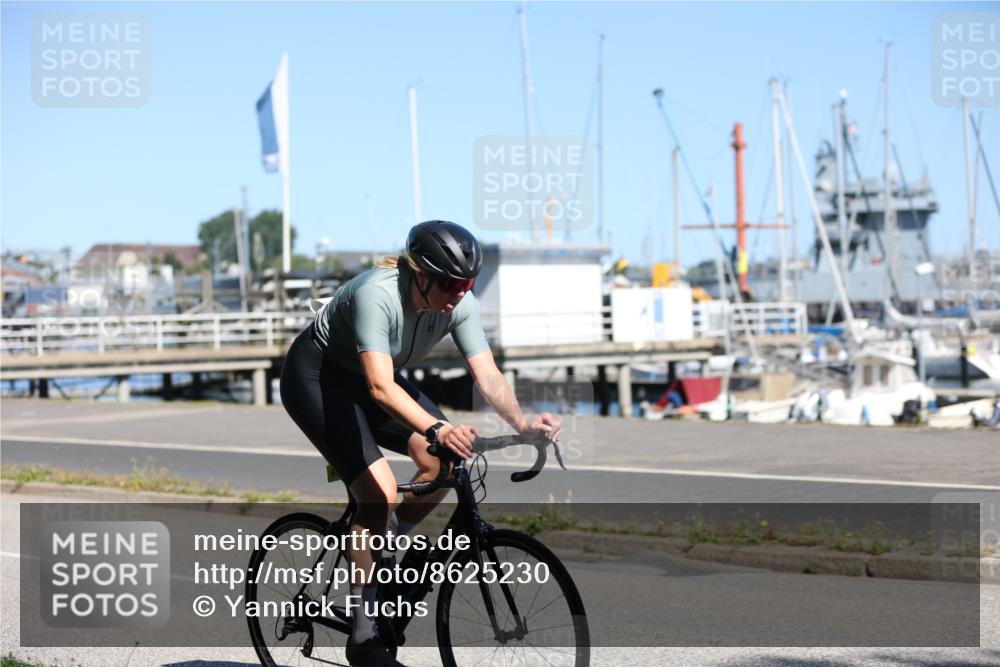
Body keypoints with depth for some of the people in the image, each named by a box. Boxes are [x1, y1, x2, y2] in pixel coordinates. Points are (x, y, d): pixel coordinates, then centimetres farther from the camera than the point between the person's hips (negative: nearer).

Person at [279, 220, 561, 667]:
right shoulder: (376, 294, -35)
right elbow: (381, 387, -44)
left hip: (363, 378, 7)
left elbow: (487, 376, -22)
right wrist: (437, 428, -58)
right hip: (314, 375, -7)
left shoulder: (460, 304, -17)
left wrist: (521, 422, -40)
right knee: (379, 491, -22)